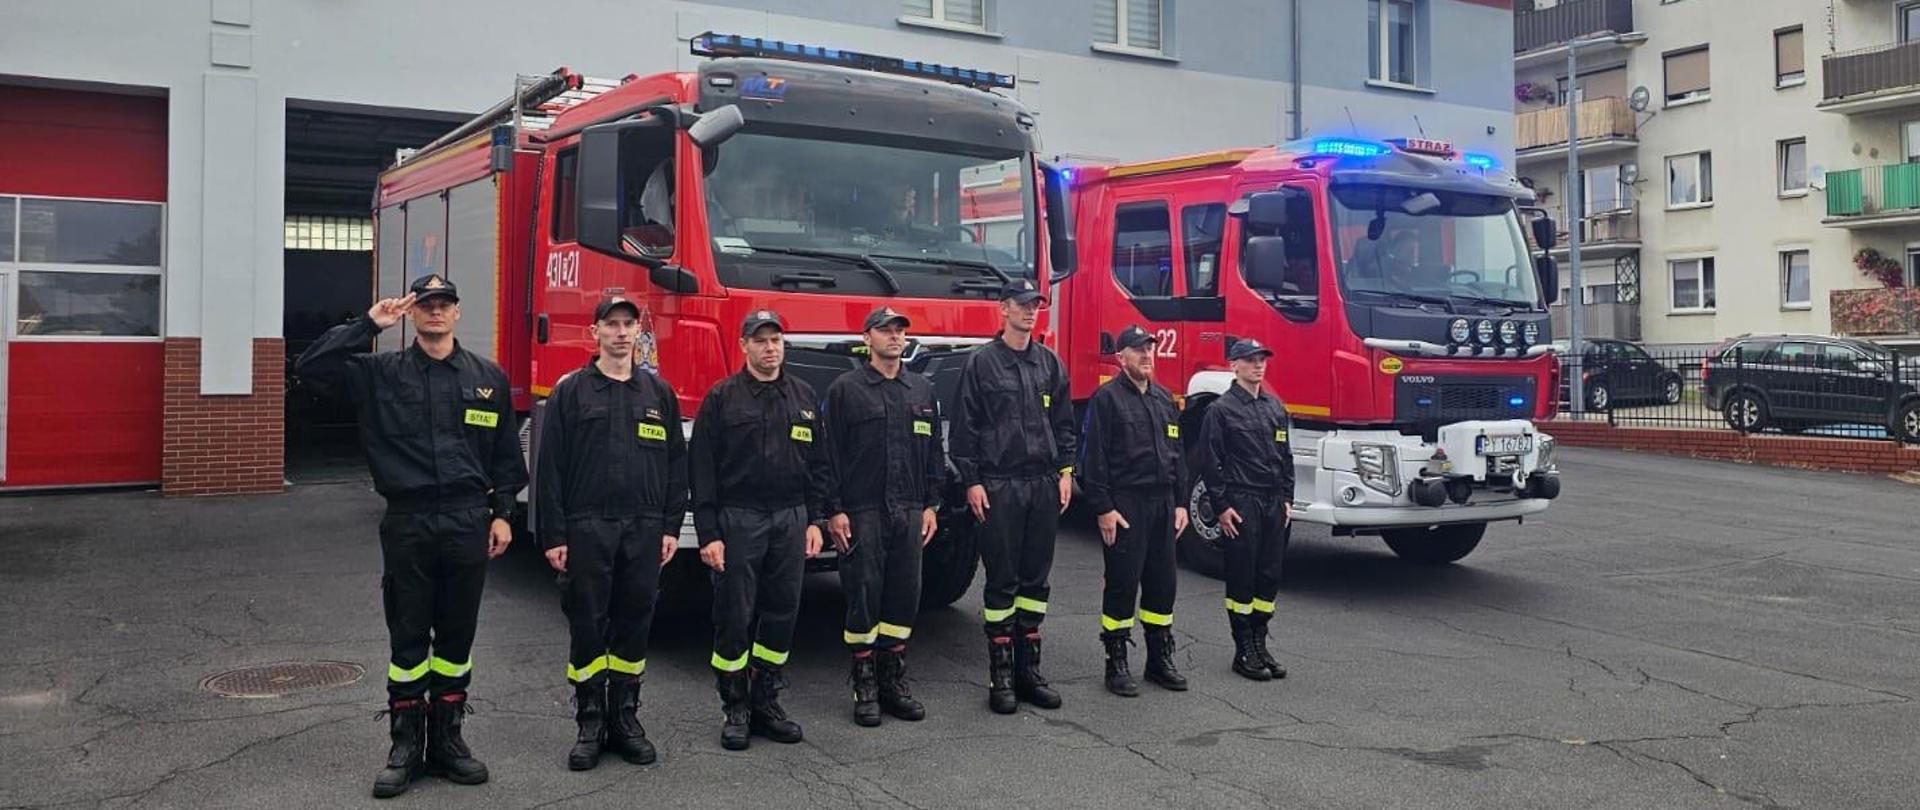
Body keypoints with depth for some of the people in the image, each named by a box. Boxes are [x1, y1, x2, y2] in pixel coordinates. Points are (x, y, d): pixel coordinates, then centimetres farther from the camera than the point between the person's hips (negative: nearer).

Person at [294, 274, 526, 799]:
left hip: (468, 523, 1)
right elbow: (309, 366, -7)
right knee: (408, 638, 6)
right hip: (408, 524, -1)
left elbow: (506, 453, 9)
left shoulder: (488, 377, 6)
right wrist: (369, 325, -8)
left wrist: (502, 513, 3)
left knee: (457, 637, 10)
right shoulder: (381, 374, 3)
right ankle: (406, 745, 16)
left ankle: (447, 739, 22)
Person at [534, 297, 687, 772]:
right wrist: (553, 535, -7)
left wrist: (671, 527, 3)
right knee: (587, 625, 3)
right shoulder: (571, 391, 1)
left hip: (644, 528, 2)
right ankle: (590, 723, 14)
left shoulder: (659, 393, 9)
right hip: (587, 527, -2)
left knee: (634, 624, 7)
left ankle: (625, 718, 19)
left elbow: (676, 463, 10)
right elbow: (550, 466, -2)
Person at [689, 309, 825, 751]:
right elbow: (703, 469, -5)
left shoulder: (804, 396, 10)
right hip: (737, 520, -4)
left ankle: (767, 703, 19)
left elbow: (817, 463, 13)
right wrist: (708, 534, -11)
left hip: (790, 519, 4)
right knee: (734, 618, 1)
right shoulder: (722, 398, -2)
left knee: (782, 614, 7)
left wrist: (814, 520, 6)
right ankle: (735, 709, 12)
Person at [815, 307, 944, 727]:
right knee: (863, 596, 0)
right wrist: (833, 510, -10)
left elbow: (934, 452, 15)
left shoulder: (922, 390, 13)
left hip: (909, 512, 4)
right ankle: (864, 684, 10)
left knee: (905, 595, 6)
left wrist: (931, 505, 8)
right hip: (862, 513, -4)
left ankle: (893, 680, 17)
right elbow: (828, 454, -4)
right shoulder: (845, 389, -1)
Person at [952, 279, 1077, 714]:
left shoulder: (1049, 363, 11)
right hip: (998, 486, -4)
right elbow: (964, 427, -4)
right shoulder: (981, 363, -2)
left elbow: (1063, 422, 14)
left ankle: (1029, 668, 17)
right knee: (1001, 580, 0)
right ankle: (1000, 673, 7)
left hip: (1043, 484, 4)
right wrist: (972, 481, -9)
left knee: (1035, 578, 8)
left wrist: (1065, 471, 6)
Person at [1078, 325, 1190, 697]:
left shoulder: (1164, 399, 15)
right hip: (1125, 505, -6)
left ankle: (1160, 659, 22)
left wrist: (1180, 502, 13)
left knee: (1162, 582, 11)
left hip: (1162, 503, 7)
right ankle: (1116, 664, 8)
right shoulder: (1107, 398, -6)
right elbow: (1094, 457, -10)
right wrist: (1103, 508, -15)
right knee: (1123, 584, -2)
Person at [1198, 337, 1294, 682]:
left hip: (1274, 503, 6)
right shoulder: (1222, 409, -4)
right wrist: (1221, 506, -11)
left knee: (1270, 576, 8)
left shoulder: (1275, 407, 14)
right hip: (1241, 503, -6)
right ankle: (1244, 651, 6)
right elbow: (1211, 462, -7)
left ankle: (1260, 644, 18)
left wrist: (1287, 499, 12)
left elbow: (1285, 456, 18)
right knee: (1242, 577, -1)